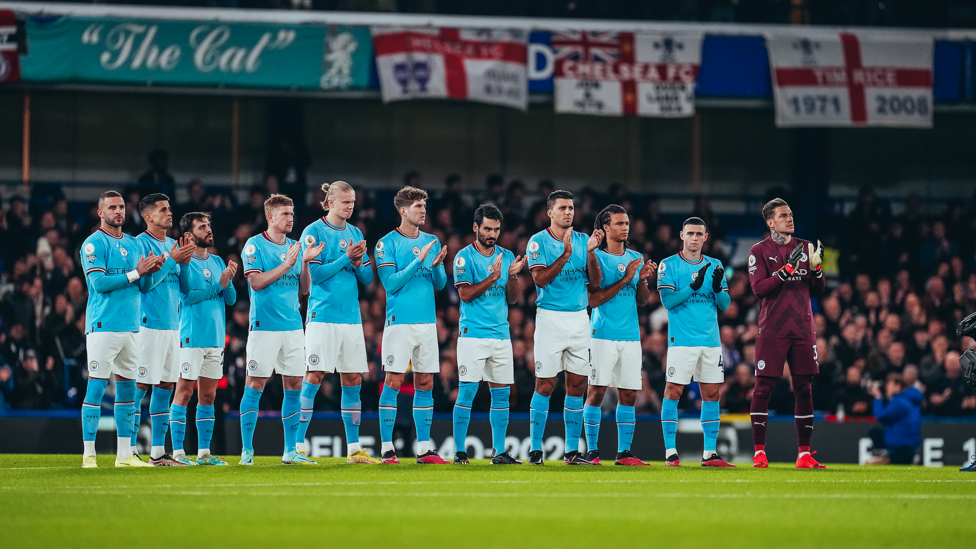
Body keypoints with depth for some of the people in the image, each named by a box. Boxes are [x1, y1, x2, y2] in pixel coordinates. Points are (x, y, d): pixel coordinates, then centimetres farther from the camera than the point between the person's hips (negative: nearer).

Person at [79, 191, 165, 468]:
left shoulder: (134, 244, 17)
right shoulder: (94, 244, -5)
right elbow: (99, 283, -15)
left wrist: (152, 269, -3)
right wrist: (136, 273, -14)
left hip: (131, 325, 7)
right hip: (103, 327, -7)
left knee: (127, 388, 8)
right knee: (97, 387, -8)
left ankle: (125, 454, 12)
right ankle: (89, 454, -7)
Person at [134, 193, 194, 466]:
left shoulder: (172, 244, 16)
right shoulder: (140, 243, -8)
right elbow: (145, 283, -16)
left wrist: (184, 261, 1)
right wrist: (172, 260, -17)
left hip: (172, 325, 8)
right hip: (149, 325, -8)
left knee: (166, 387, 8)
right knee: (140, 386, -7)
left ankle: (158, 451, 12)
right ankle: (130, 450, -4)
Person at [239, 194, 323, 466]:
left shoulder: (294, 247, 14)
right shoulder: (255, 245, -3)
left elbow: (303, 289, 13)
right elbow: (257, 282, -13)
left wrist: (305, 263, -2)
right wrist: (287, 264, -14)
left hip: (293, 326, 6)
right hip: (264, 327, -6)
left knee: (294, 386, 4)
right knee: (255, 385, -5)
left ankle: (290, 451, 10)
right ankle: (247, 451, 0)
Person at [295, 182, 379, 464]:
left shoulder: (355, 233, 14)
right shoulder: (314, 232, -3)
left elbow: (368, 278, 13)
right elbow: (314, 273, -11)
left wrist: (357, 263, -7)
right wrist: (346, 258, -14)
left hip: (351, 317, 6)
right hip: (322, 316, -6)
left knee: (353, 380, 5)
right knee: (314, 377, -8)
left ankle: (354, 449, 10)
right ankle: (298, 446, -5)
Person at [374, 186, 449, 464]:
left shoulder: (432, 242, 12)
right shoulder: (387, 243, -4)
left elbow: (440, 284, 11)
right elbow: (390, 282, -12)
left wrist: (437, 266, -10)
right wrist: (419, 261, -18)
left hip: (427, 321, 5)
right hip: (399, 322, -5)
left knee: (425, 383, 6)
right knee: (393, 381, -6)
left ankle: (424, 448, 9)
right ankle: (387, 448, -3)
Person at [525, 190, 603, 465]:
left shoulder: (582, 240, 10)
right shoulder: (538, 242, -2)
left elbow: (595, 279, 3)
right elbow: (540, 279, -14)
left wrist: (591, 252, -13)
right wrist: (566, 254, -22)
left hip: (579, 317, 4)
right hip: (550, 317, -4)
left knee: (577, 385, 3)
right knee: (545, 385, -6)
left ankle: (572, 451, 7)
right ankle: (535, 449, 0)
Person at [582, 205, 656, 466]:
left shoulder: (636, 258, 14)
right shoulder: (596, 257, -4)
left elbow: (642, 300, 16)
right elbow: (592, 299, -12)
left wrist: (643, 279, -2)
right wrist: (624, 280, -15)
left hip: (630, 335, 5)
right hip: (603, 334, -5)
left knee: (629, 394, 3)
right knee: (597, 391, -6)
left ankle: (624, 452, 8)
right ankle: (591, 452, -1)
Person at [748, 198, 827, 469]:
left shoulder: (805, 248, 13)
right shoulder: (759, 251, 1)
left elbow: (818, 290, 14)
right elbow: (758, 288, -11)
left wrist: (815, 268, -5)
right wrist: (786, 269, -19)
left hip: (802, 329, 4)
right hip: (772, 330, -4)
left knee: (804, 389, 3)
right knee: (764, 388, -5)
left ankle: (804, 454, 7)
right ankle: (759, 452, 0)